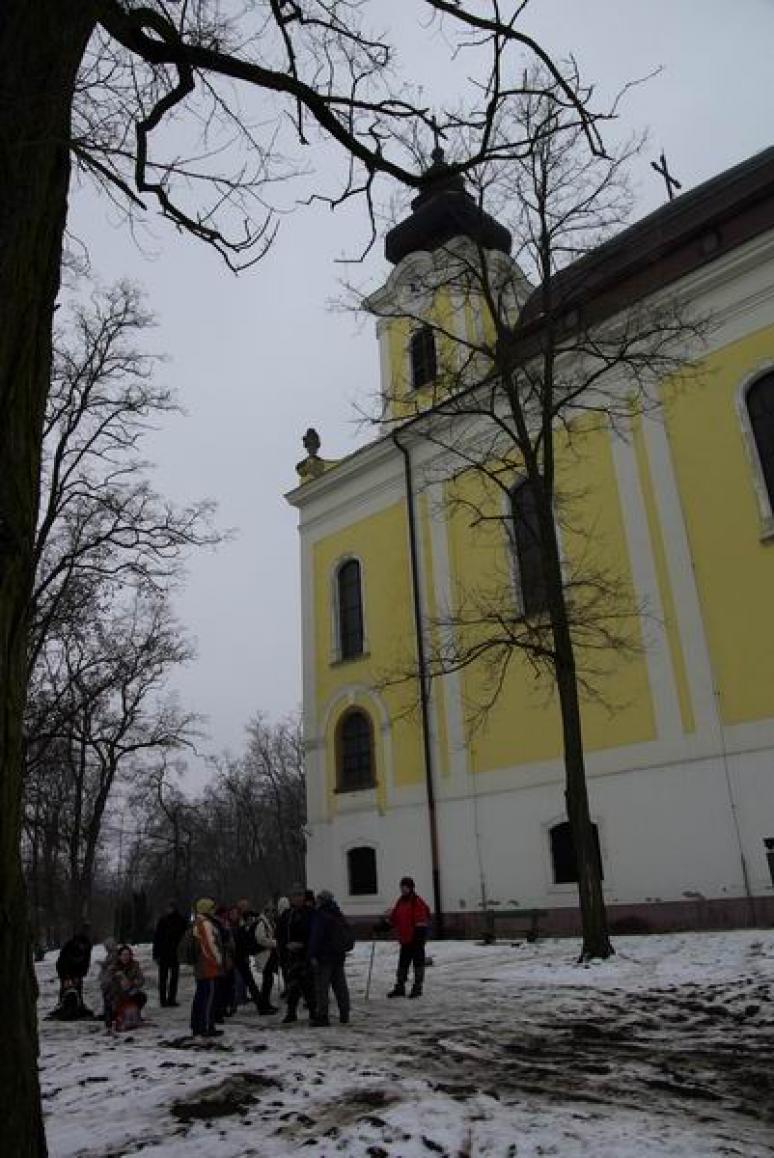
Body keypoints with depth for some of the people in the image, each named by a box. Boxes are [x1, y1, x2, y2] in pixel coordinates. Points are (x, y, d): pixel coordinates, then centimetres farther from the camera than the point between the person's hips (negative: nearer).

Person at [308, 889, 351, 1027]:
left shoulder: (320, 915, -13)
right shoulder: (339, 915, 13)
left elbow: (316, 937, -19)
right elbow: (347, 934, 20)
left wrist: (313, 955, -18)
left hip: (324, 955, -8)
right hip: (339, 955, 8)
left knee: (321, 987, -3)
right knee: (340, 986, 13)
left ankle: (322, 1016, -5)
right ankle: (344, 1014, 17)